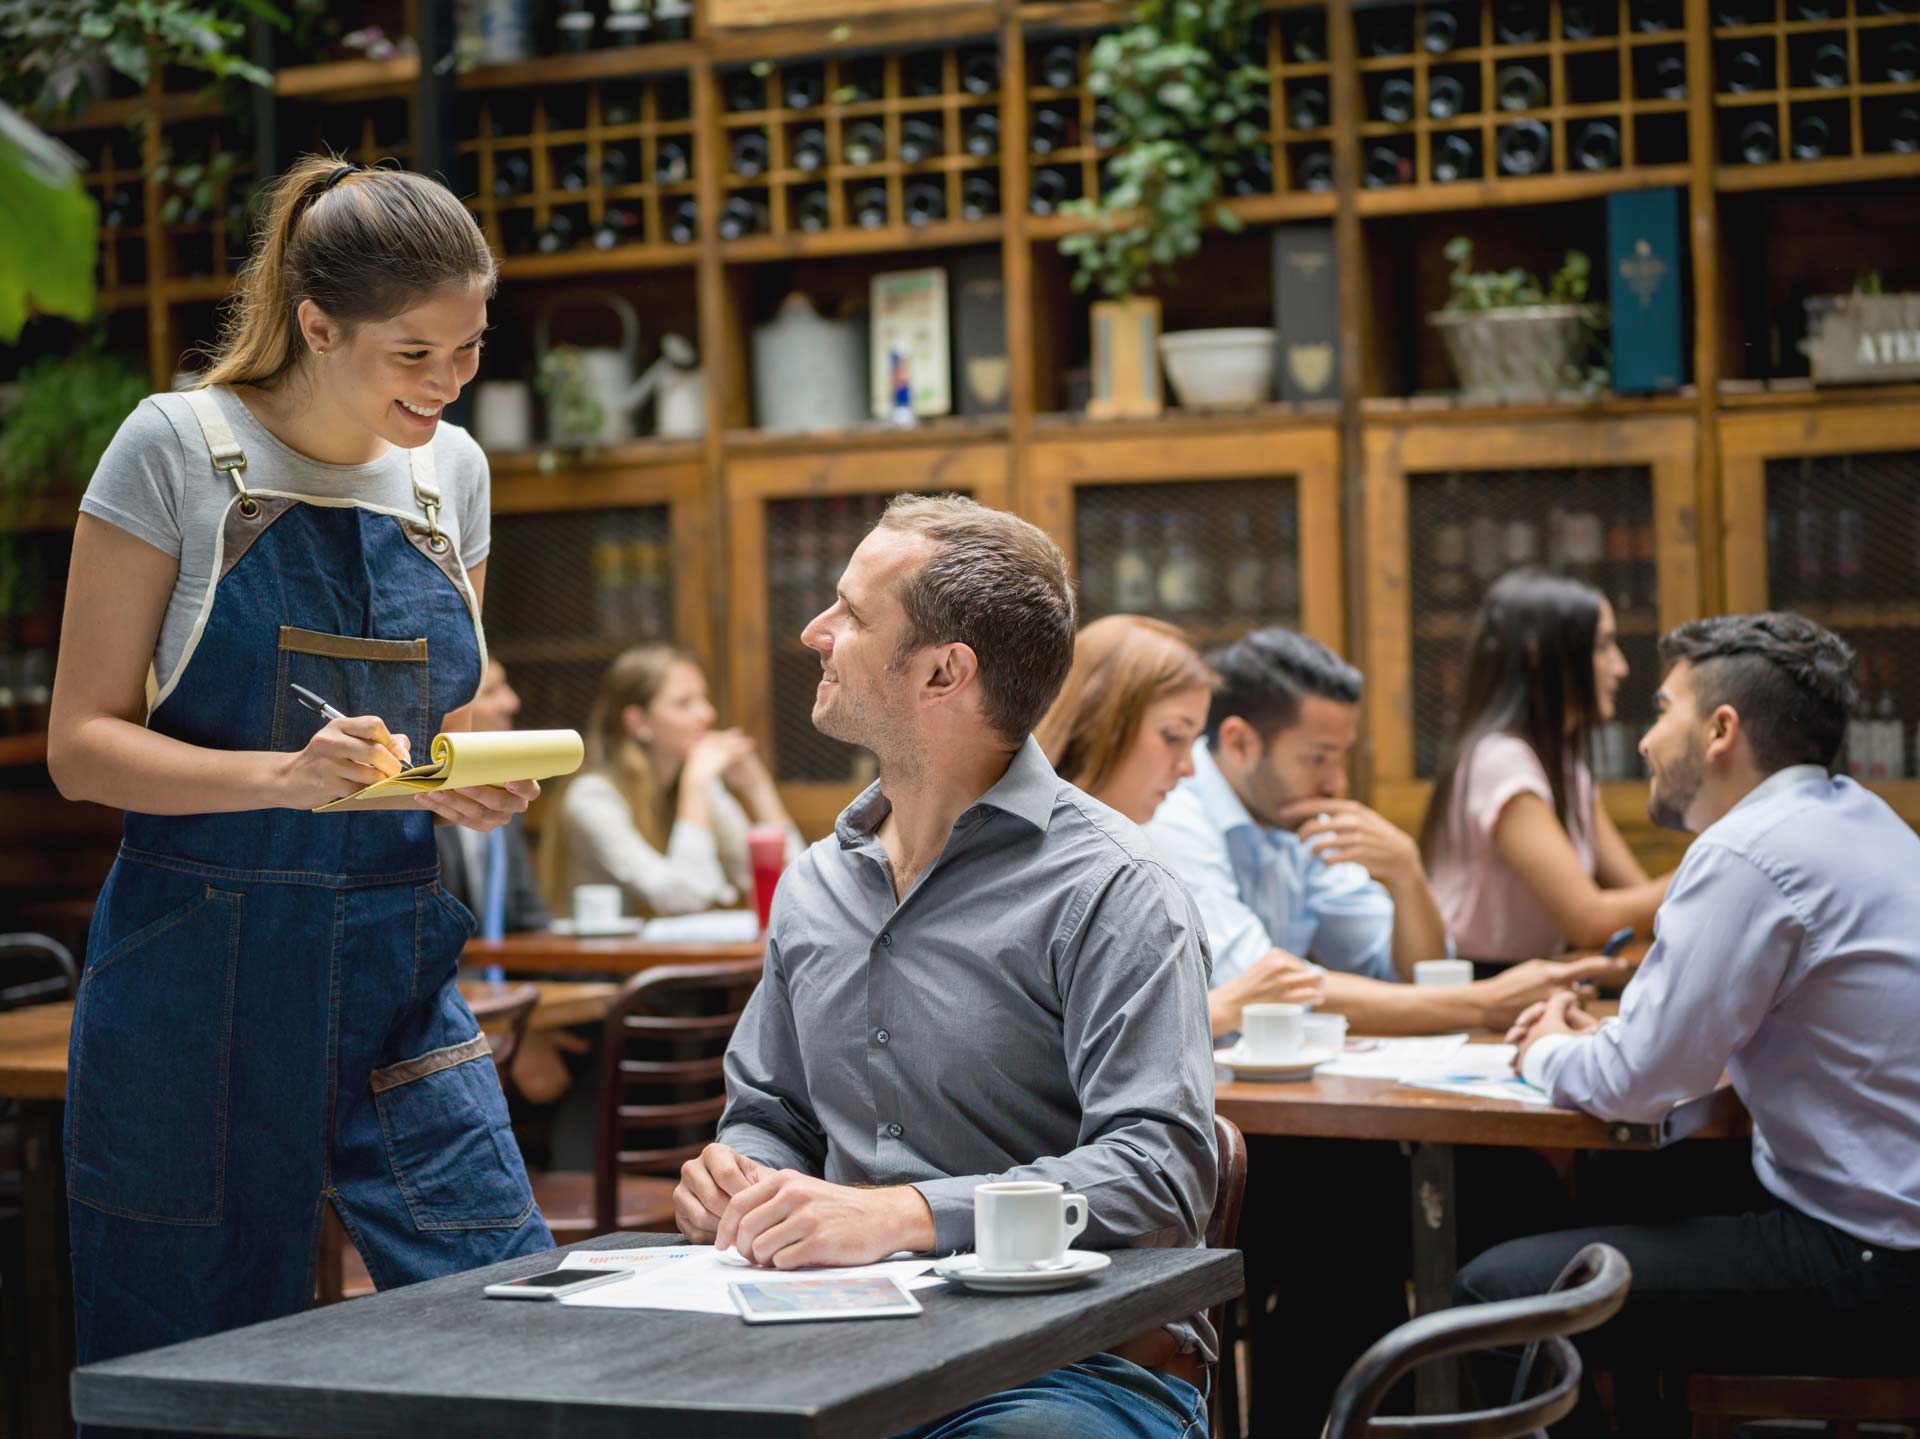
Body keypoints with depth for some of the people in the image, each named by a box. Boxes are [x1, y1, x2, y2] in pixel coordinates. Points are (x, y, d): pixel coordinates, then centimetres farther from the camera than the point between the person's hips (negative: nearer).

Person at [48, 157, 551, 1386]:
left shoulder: (452, 470, 9)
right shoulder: (179, 448, -6)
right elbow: (83, 743, -8)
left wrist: (479, 789, -5)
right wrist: (282, 776, -23)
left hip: (397, 974, 4)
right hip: (199, 981, -4)